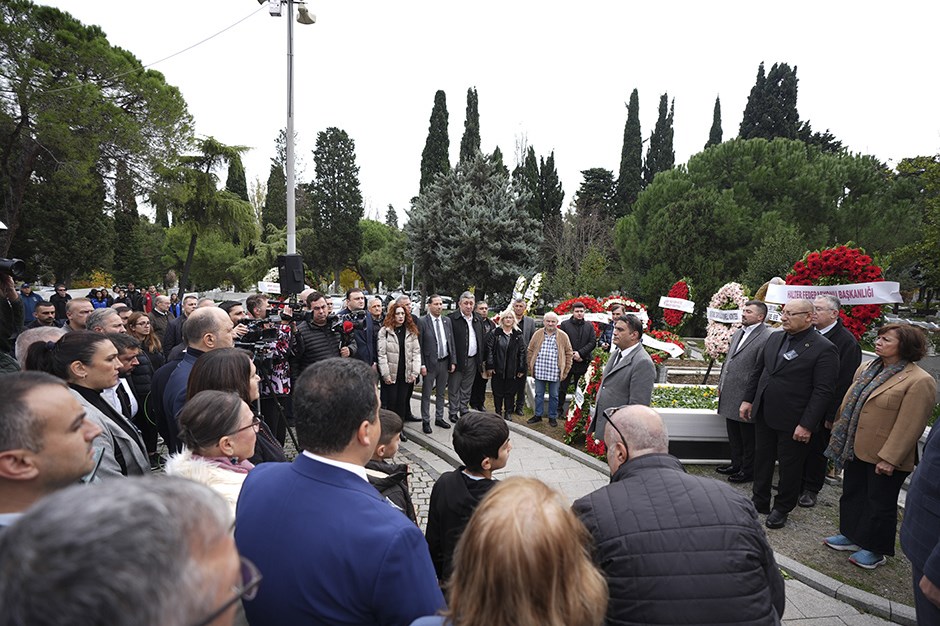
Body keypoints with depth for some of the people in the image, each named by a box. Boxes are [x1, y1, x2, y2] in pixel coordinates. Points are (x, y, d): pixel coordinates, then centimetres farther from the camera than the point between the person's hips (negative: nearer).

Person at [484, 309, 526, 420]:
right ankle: (498, 412, 20)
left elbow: (522, 352, 5)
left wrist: (521, 369, 0)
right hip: (498, 369, -1)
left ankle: (508, 413, 19)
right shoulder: (495, 333, 1)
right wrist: (490, 366, -8)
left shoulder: (518, 335, 5)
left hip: (512, 370, 1)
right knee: (498, 392, 7)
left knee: (510, 392, 7)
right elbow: (489, 349, -2)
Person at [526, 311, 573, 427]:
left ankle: (552, 417, 23)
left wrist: (565, 370, 0)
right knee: (539, 394, 12)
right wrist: (530, 367, 5)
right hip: (539, 371, 1)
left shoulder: (563, 336, -1)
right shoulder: (537, 334, 3)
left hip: (555, 373, -1)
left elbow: (568, 353, 4)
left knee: (554, 395, 10)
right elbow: (530, 351, 8)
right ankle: (538, 415, 25)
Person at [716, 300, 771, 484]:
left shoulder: (766, 338, -17)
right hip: (730, 397, 9)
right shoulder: (737, 333, 11)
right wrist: (721, 385, 17)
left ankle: (748, 471, 22)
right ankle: (736, 465, 36)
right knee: (734, 436, 21)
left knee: (748, 438, 8)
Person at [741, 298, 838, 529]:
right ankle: (760, 502, 33)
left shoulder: (824, 349, -14)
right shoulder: (774, 338, 5)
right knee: (762, 460, 17)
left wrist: (807, 425, -19)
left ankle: (782, 508, 29)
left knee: (790, 466, 11)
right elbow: (757, 371, 14)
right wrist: (747, 399, 9)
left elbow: (822, 391, -16)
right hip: (764, 415, 6)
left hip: (793, 422, -6)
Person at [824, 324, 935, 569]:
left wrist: (889, 459, -21)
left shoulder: (919, 381, -19)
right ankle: (851, 536, 38)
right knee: (852, 494, 20)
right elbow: (849, 404, 14)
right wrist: (840, 436, 13)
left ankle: (876, 550, 28)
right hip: (856, 449, 7)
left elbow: (909, 426, -21)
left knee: (880, 504, 10)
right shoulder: (867, 369, 6)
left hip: (884, 458, -7)